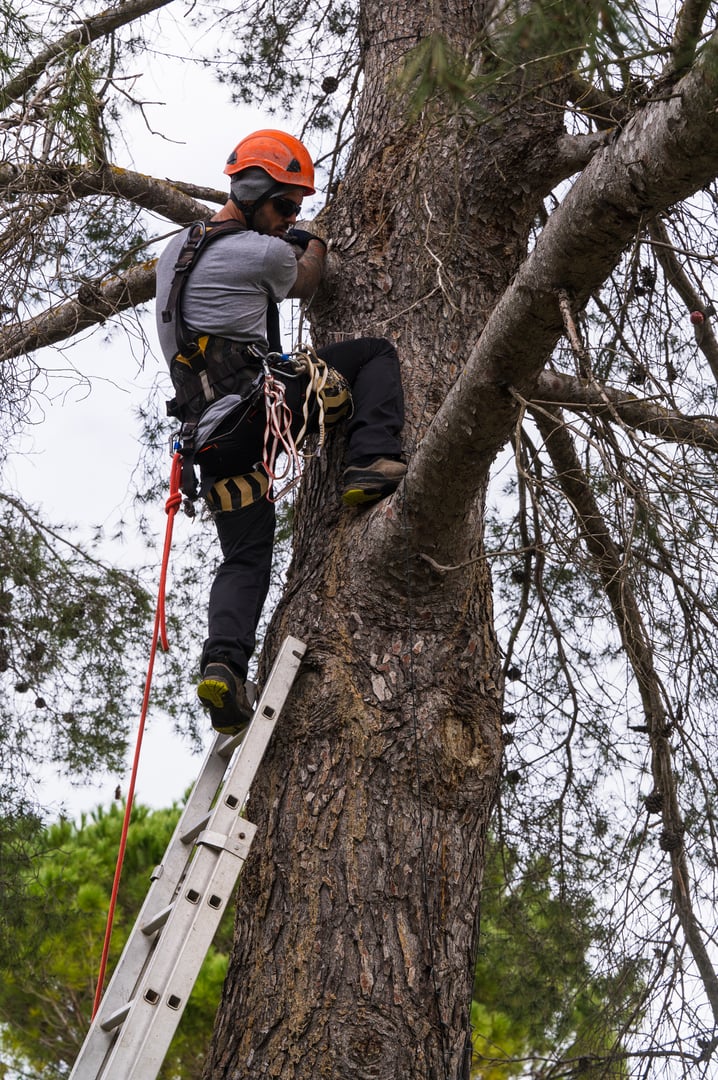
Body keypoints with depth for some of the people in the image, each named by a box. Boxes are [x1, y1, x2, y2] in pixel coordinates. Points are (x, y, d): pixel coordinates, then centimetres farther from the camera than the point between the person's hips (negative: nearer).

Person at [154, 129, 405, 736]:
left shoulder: (174, 251, 20)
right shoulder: (266, 253, -2)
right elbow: (304, 285, 21)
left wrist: (290, 244, 42)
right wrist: (316, 248, 41)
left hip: (212, 433, 7)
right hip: (261, 401, -7)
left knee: (244, 561, 9)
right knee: (377, 353, 8)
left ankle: (224, 663, -12)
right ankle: (373, 463, -11)